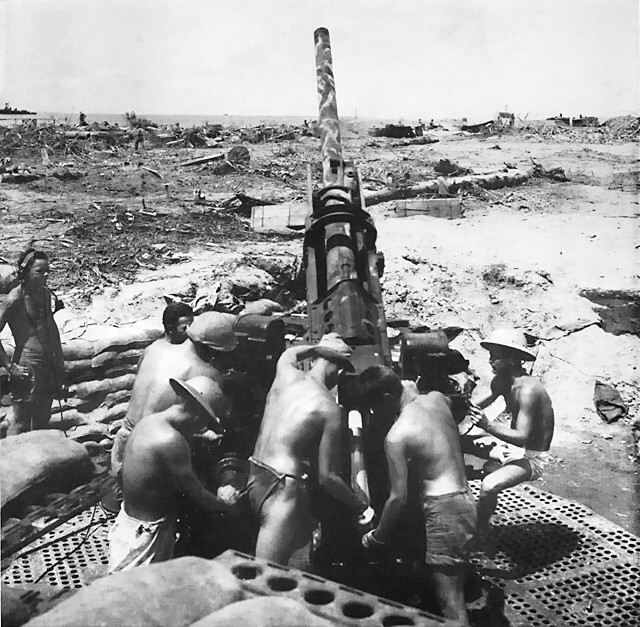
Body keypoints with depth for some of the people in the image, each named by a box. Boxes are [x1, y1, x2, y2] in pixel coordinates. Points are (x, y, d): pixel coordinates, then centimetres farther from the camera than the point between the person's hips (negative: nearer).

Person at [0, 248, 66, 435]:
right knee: (21, 423, 0)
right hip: (28, 369, -7)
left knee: (42, 422, 18)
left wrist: (60, 368, 16)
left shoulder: (45, 294, 10)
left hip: (49, 367, 7)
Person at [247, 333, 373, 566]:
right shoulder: (330, 409, -13)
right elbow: (327, 477, -11)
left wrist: (319, 347, 25)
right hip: (282, 489, -8)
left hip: (255, 478, 8)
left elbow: (289, 353, 31)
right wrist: (361, 506, 1)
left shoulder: (286, 373, 2)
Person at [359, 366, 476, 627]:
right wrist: (411, 389, 27)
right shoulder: (437, 398, 4)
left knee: (451, 604, -2)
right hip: (465, 501, 9)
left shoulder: (396, 436, -15)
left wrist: (377, 537, 1)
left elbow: (398, 497, -14)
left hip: (444, 509, -9)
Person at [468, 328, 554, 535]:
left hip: (532, 457, -9)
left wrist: (487, 425, -41)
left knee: (489, 486, -30)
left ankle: (479, 531, -2)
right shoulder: (500, 382, -3)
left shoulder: (528, 390, -28)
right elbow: (480, 405, 0)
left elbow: (522, 437, -31)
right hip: (511, 447, 9)